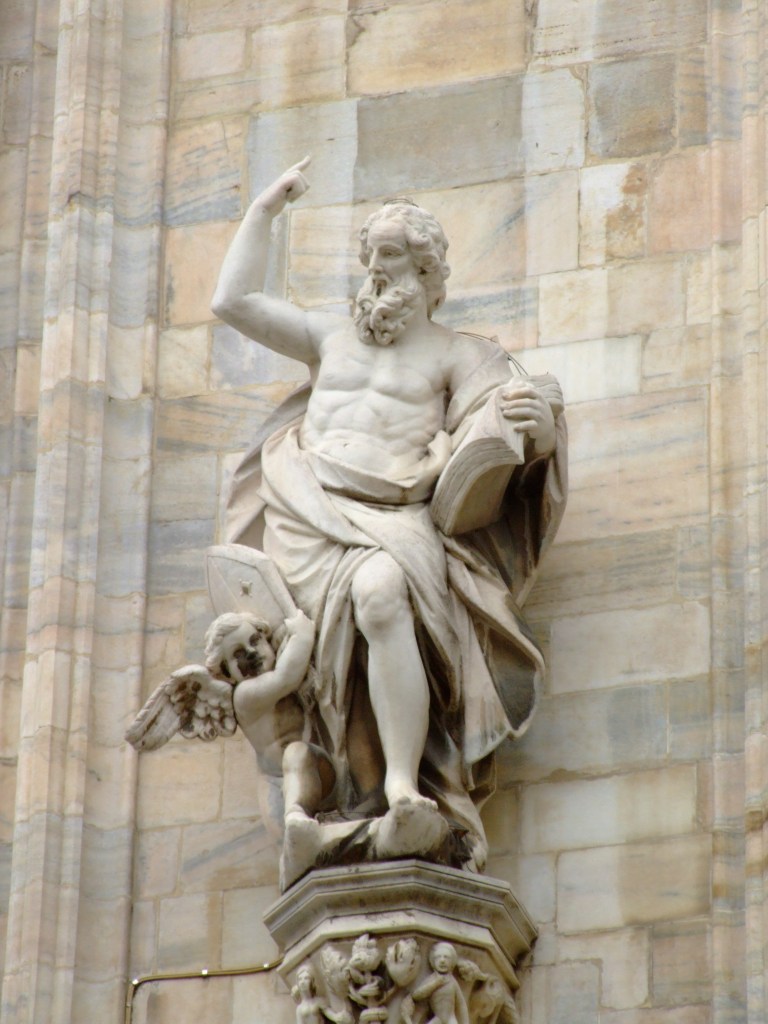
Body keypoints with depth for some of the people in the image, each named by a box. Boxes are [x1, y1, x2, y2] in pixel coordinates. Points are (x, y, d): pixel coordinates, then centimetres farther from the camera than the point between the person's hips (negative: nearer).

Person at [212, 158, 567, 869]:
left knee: (382, 588, -39)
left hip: (398, 519, -3)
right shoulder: (332, 337, 29)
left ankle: (404, 789, -46)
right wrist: (264, 211, 34)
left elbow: (504, 435, 1)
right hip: (312, 513, 3)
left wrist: (539, 421, -23)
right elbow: (234, 301, 30)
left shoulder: (459, 356, 16)